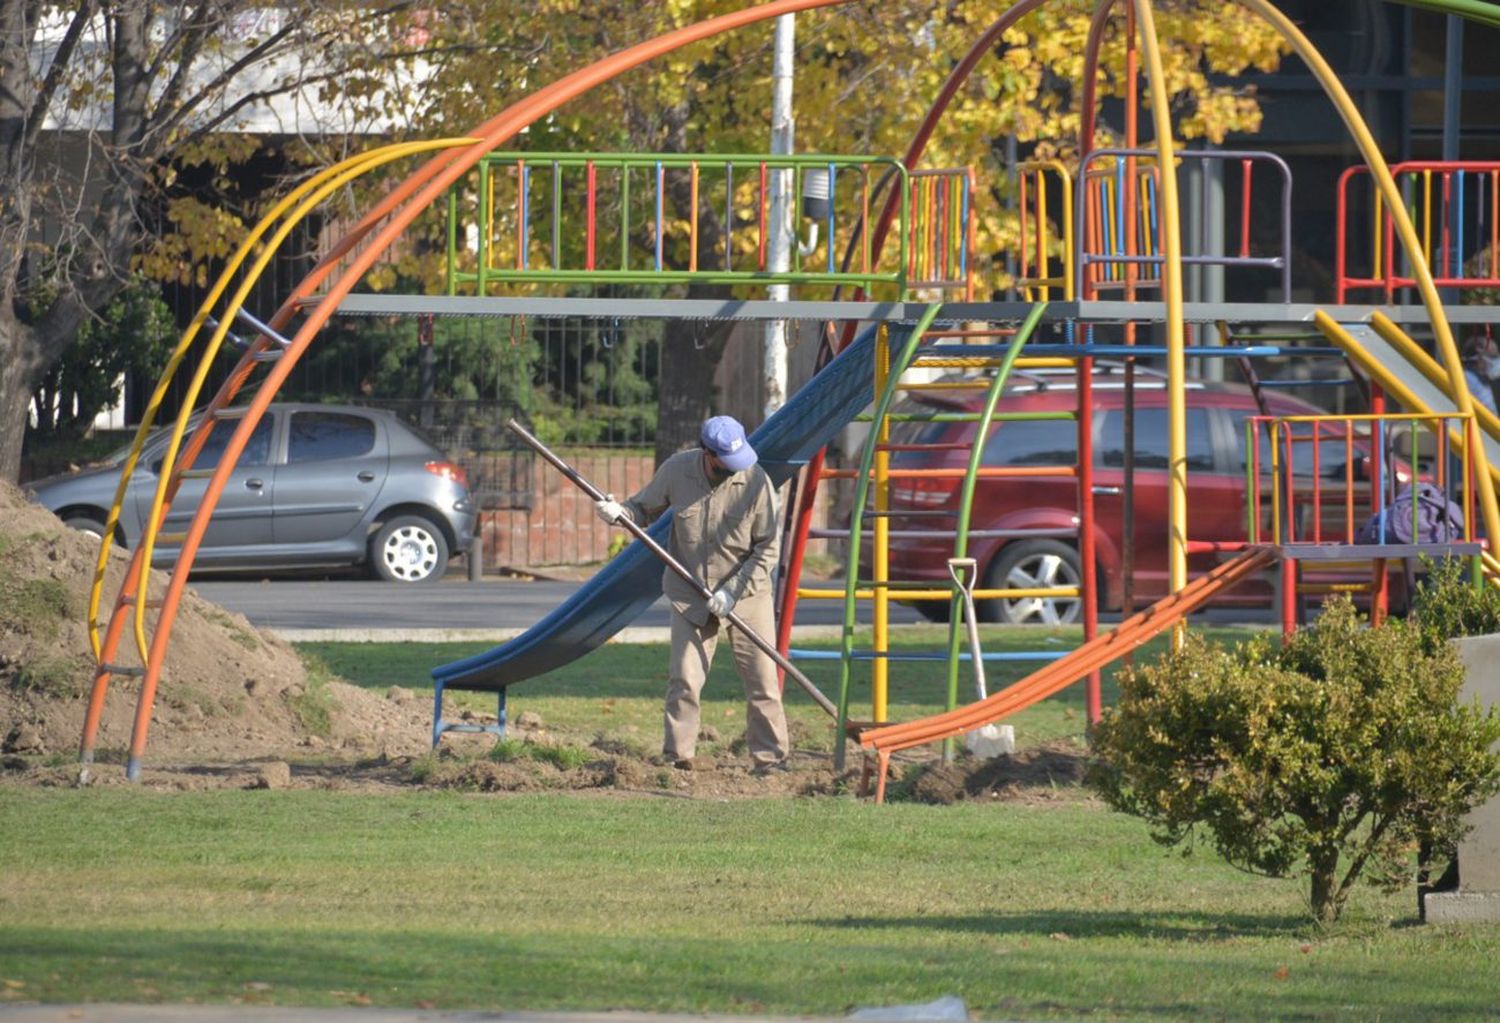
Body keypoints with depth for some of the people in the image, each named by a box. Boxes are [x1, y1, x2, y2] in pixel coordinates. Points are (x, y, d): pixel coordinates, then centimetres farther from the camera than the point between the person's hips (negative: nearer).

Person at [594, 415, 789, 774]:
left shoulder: (755, 481, -15)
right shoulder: (677, 470, -9)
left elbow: (768, 548, -10)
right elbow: (645, 510, 6)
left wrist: (732, 591, -16)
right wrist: (618, 512, -17)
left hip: (746, 595, -1)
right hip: (690, 594, 1)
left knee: (762, 681, -1)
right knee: (683, 680, -3)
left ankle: (770, 760, 8)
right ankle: (677, 757, 7)